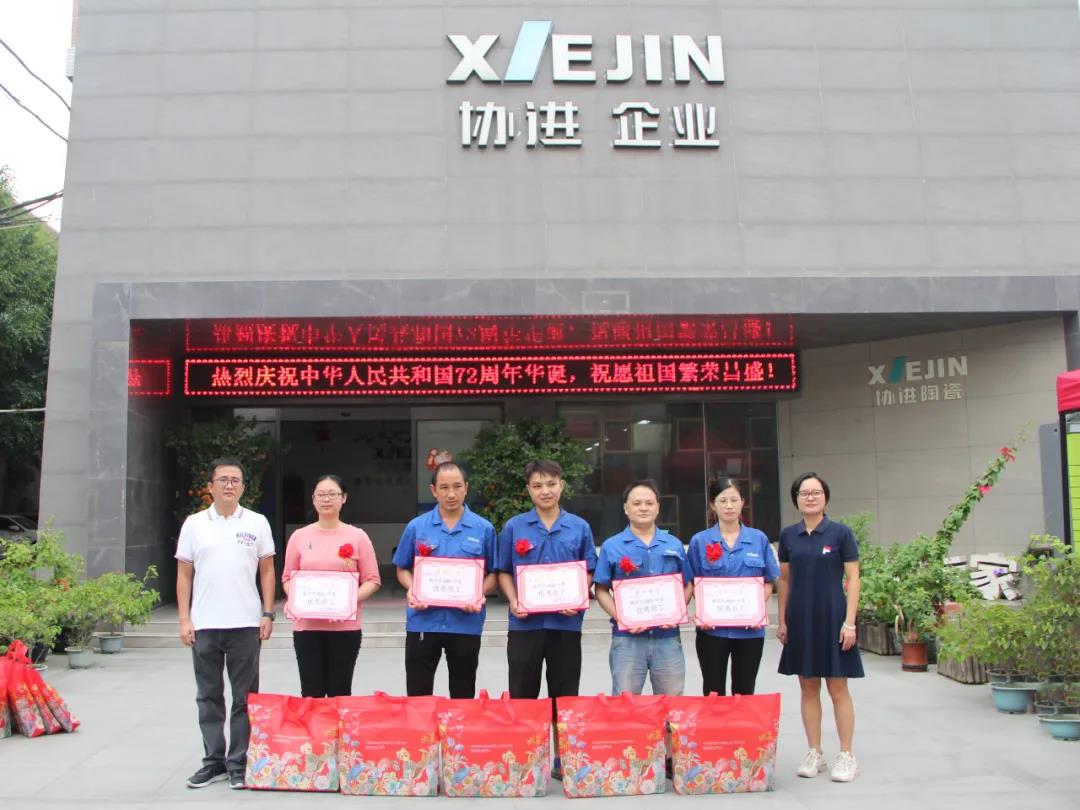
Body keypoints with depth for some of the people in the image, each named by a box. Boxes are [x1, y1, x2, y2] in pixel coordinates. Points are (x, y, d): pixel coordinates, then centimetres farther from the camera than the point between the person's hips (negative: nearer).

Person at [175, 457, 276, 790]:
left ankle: (239, 763, 15)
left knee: (245, 698, 5)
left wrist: (268, 615, -2)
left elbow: (267, 572, 5)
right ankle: (214, 761, 22)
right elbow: (184, 575, 6)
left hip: (245, 624, -1)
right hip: (204, 625, 1)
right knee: (209, 697, 11)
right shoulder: (194, 524, 4)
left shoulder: (257, 523, 2)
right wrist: (184, 619, -1)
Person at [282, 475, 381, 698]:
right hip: (306, 626, 1)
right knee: (311, 692, 6)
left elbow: (372, 580, 1)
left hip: (345, 627, -1)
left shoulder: (358, 537, 0)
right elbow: (288, 578, 10)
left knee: (340, 693, 7)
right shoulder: (299, 536, 5)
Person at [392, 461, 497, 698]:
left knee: (463, 697, 12)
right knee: (417, 696, 9)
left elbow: (492, 573, 5)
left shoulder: (484, 529, -1)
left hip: (466, 624, 0)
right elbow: (403, 569, 9)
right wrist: (411, 590, -11)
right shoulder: (416, 527, 1)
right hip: (423, 621, 1)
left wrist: (479, 594, -14)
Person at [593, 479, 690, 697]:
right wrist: (621, 618, -14)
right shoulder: (611, 546, 1)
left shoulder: (674, 545, 9)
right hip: (627, 637, -2)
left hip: (668, 637, 2)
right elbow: (601, 591, 1)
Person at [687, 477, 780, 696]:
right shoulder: (699, 541, -1)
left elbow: (768, 582, 6)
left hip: (750, 629, 1)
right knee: (713, 693, 8)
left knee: (744, 692, 12)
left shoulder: (759, 539, 3)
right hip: (712, 628, -1)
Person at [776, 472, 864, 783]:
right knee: (808, 687, 9)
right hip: (800, 618, 3)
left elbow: (853, 579, -5)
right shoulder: (788, 535, 4)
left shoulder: (840, 533, -5)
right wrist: (781, 620, 7)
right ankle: (815, 754, 19)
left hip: (831, 617, -3)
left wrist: (849, 621, -11)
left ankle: (847, 756, 13)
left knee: (837, 688, 2)